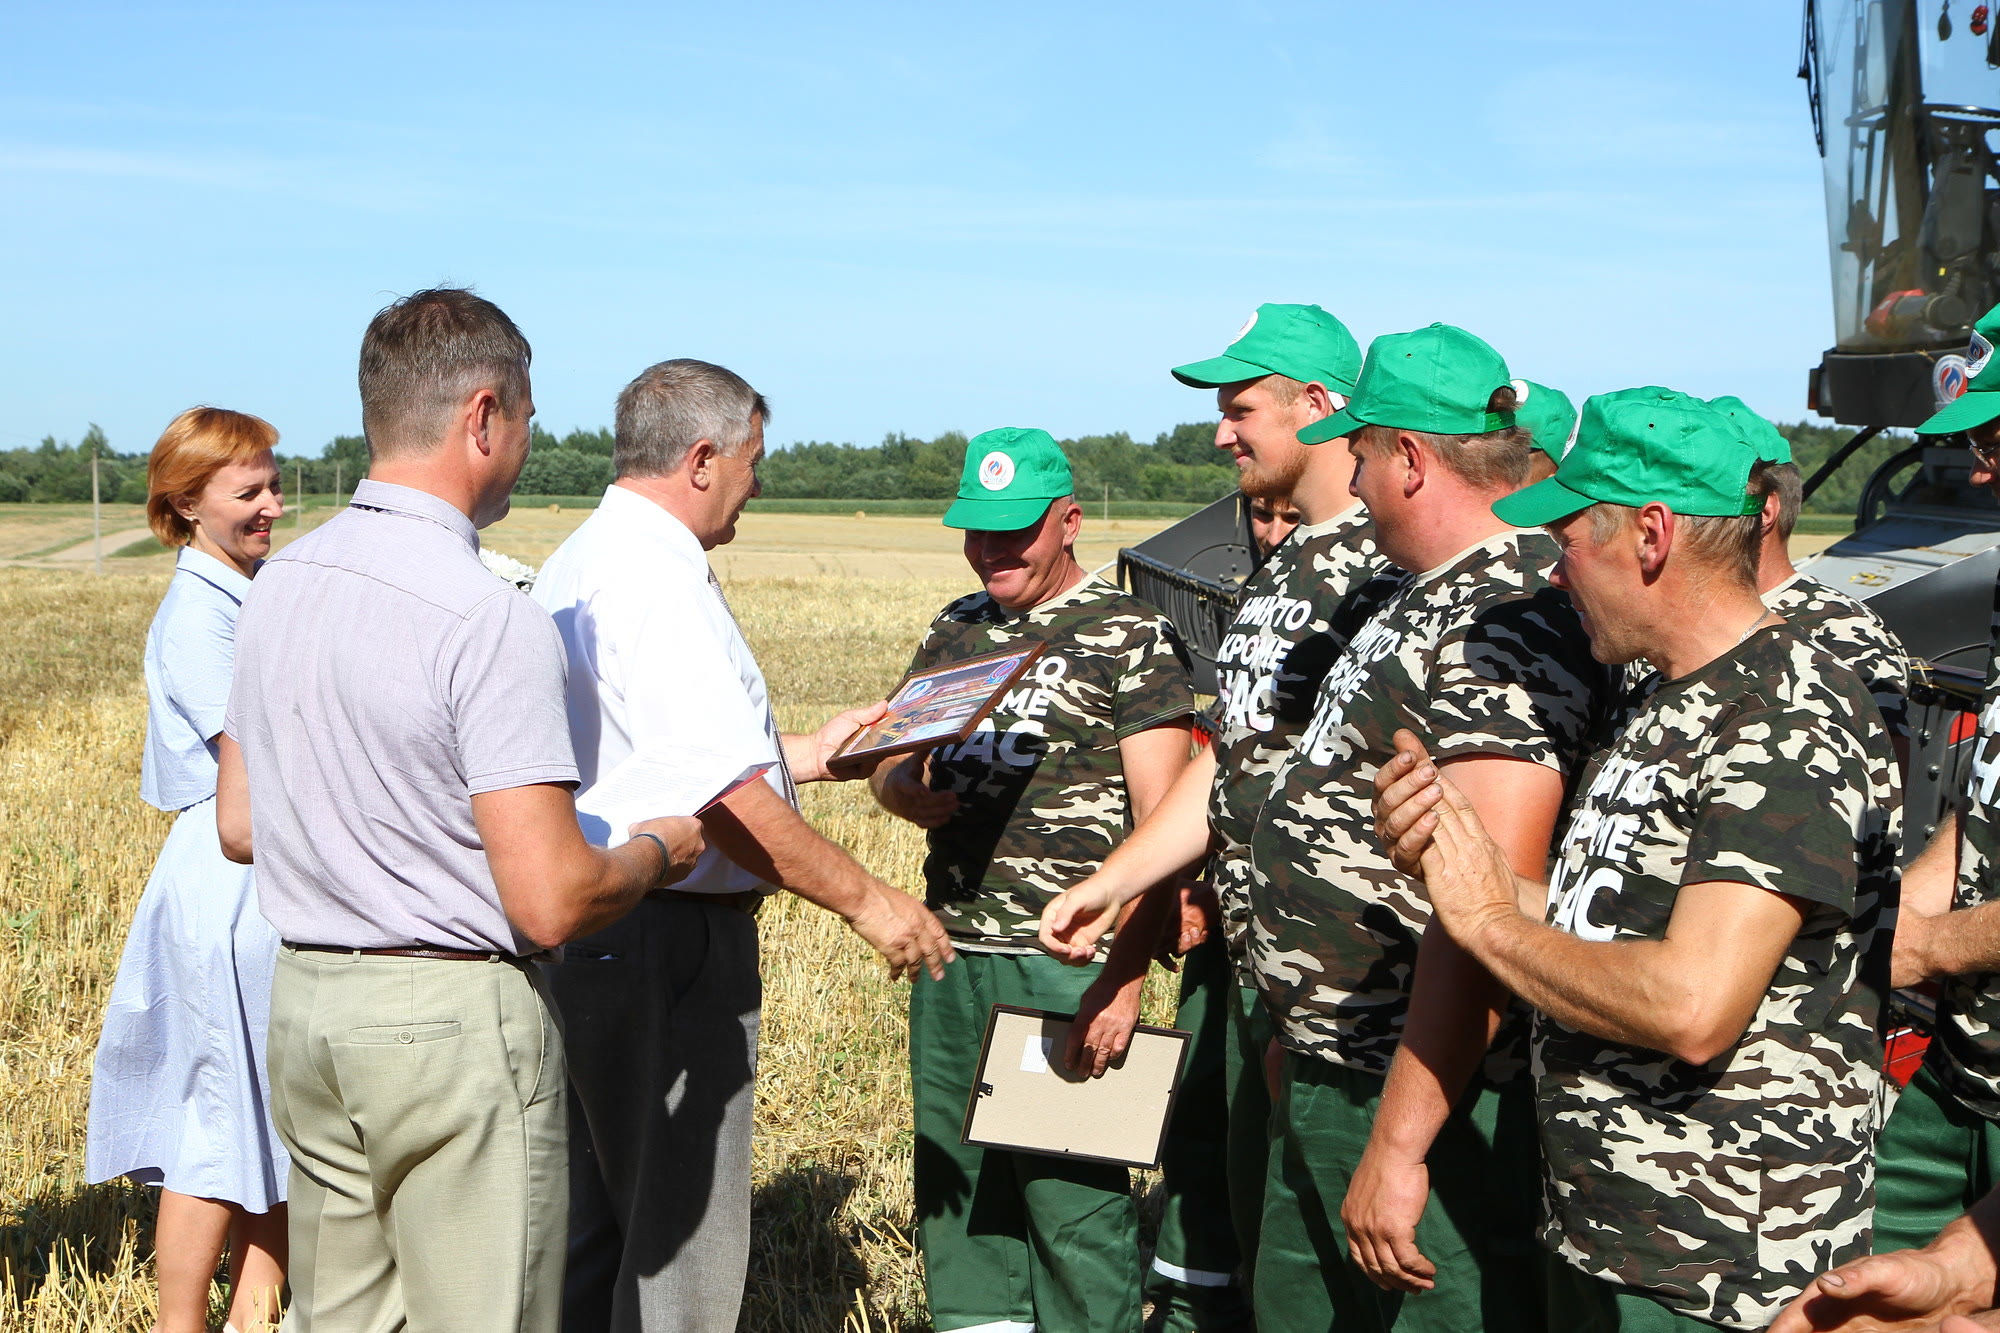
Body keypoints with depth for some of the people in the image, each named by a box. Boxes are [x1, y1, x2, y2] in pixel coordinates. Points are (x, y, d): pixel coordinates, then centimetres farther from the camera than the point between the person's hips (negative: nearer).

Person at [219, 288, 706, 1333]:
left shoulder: (278, 583, 5)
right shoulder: (489, 618, -19)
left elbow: (239, 826, 15)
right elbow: (551, 904, -21)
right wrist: (658, 850, -2)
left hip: (302, 1002, 8)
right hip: (456, 1020, -8)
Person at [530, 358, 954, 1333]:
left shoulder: (575, 565, 14)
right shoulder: (657, 582, -19)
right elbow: (724, 802, -24)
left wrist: (801, 756, 23)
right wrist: (867, 902, -15)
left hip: (591, 933, 11)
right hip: (668, 940, -11)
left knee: (602, 1228, 20)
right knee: (683, 1242, 0)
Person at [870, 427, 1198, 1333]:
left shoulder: (1131, 636, -3)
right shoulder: (955, 629, 16)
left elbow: (1160, 813, -8)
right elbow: (892, 761, 22)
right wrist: (903, 791, -3)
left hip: (1064, 960, -6)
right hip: (948, 951, 6)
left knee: (1072, 1191, -3)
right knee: (953, 1180, 12)